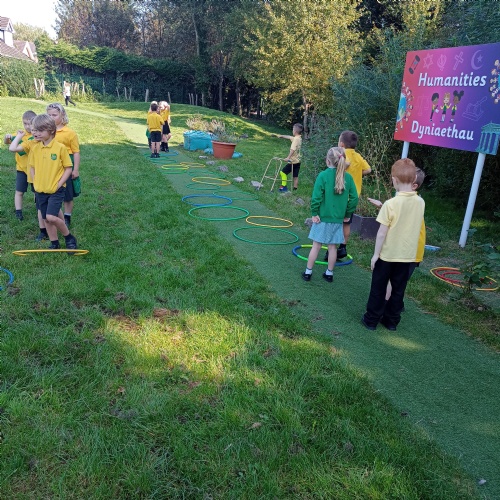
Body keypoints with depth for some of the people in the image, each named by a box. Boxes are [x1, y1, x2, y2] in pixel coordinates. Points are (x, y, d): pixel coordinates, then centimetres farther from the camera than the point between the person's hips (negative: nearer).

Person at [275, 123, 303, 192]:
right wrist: (281, 136, 35)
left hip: (293, 161, -9)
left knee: (283, 172, -2)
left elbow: (293, 150, -28)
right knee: (295, 176, 11)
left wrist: (288, 157, -34)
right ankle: (295, 189, 15)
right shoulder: (299, 138, 10)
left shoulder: (296, 139, -18)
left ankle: (284, 187, -3)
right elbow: (289, 137, 25)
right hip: (297, 161, 9)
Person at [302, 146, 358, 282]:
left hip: (322, 217, -3)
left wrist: (314, 213, -6)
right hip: (338, 219, 3)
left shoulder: (323, 175, -13)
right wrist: (347, 214, 10)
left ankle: (308, 272, 16)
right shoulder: (348, 177, -3)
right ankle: (329, 273, 24)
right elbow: (354, 198, 0)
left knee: (316, 246, 8)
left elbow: (316, 197, -16)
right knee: (332, 247, 13)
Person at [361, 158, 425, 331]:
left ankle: (371, 319, 19)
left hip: (387, 254, -4)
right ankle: (392, 320, 26)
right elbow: (415, 227, 9)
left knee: (378, 288, 10)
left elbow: (382, 233, -16)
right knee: (398, 289, 15)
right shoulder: (420, 202, -4)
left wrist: (375, 254, -7)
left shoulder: (391, 204, -19)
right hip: (407, 255, 4)